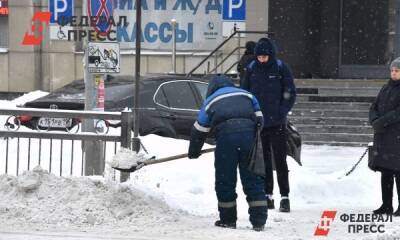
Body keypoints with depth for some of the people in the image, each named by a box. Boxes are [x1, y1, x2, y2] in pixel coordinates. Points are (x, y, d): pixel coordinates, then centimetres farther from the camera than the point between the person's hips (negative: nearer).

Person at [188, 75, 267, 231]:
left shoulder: (210, 101, 23)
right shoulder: (246, 94, 28)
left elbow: (199, 130, 24)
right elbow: (259, 117, 25)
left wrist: (193, 152, 36)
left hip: (225, 134, -2)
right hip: (249, 133, 2)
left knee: (225, 180, 9)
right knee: (253, 180, 6)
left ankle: (228, 220, 13)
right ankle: (259, 221, 2)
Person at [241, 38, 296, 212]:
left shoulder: (281, 68, -4)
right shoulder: (252, 69, 4)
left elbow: (290, 94, -1)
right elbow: (244, 92, 12)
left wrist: (282, 112, -12)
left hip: (276, 123, -4)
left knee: (280, 159, -6)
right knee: (263, 160, 9)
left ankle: (284, 196, -4)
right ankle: (267, 195, 15)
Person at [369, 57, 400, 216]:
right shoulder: (386, 88, 17)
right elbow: (374, 107, 15)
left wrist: (384, 121, -19)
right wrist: (374, 121, -5)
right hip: (382, 135, 7)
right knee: (385, 171, 8)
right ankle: (386, 205, 13)